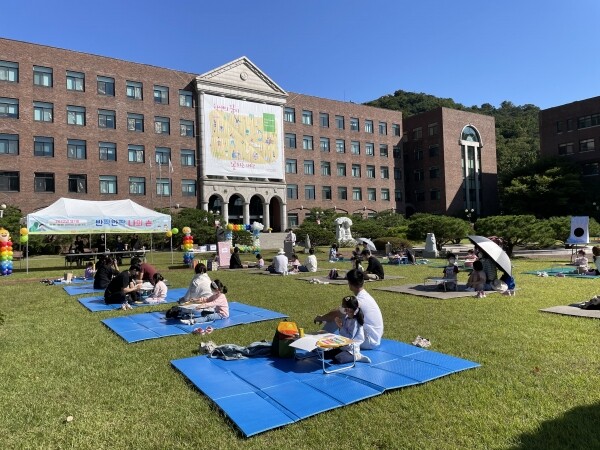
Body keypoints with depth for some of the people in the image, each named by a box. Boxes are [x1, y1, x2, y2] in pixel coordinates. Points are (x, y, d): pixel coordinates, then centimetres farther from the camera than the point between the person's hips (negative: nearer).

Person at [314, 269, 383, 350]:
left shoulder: (358, 301, -24)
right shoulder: (365, 296, 5)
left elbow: (335, 314, -16)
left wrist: (321, 318, 3)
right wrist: (324, 317, 15)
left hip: (369, 342, -9)